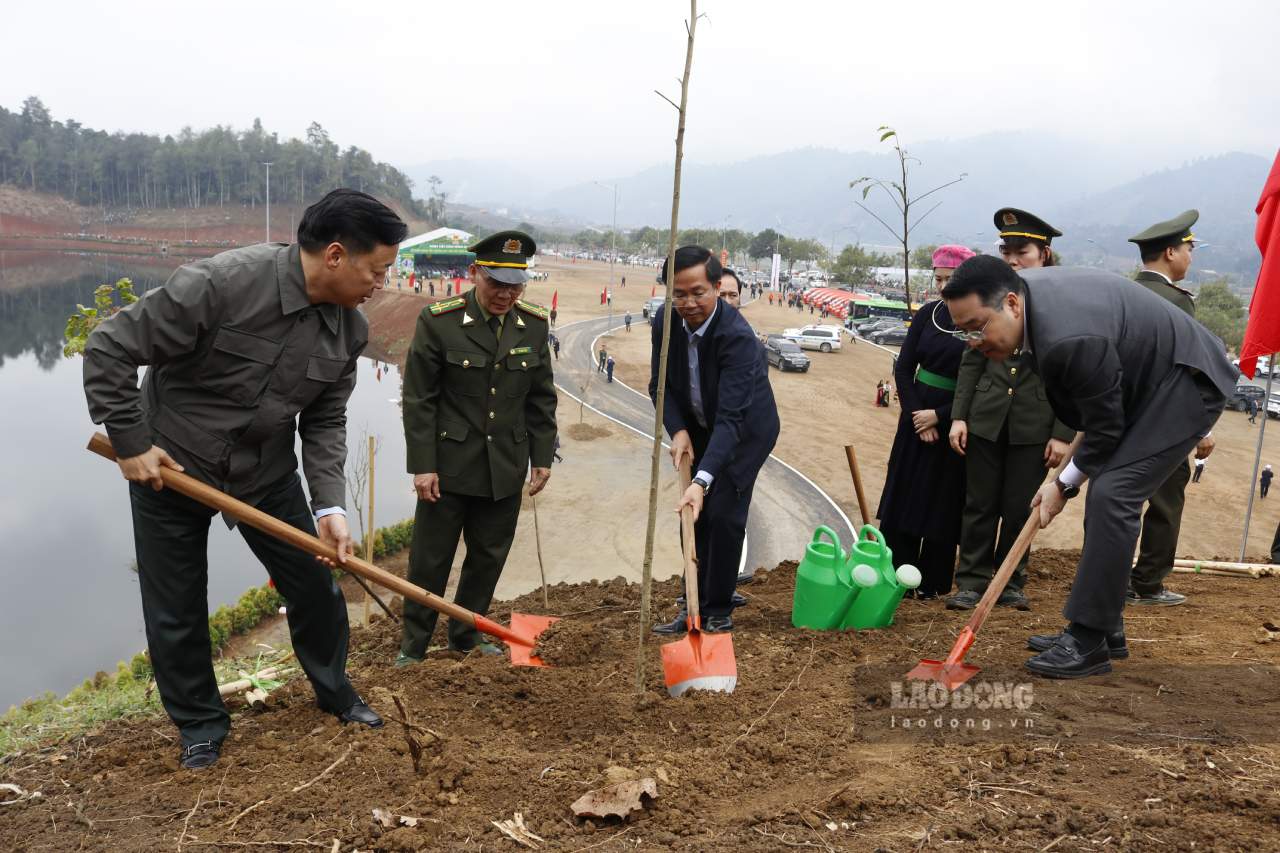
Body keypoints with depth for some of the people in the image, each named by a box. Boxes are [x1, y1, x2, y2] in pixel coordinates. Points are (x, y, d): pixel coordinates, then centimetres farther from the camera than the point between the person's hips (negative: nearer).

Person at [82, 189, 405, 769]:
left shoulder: (349, 330, -10)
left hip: (268, 475, 5)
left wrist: (330, 505, -14)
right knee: (175, 613, 7)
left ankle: (334, 691, 35)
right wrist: (130, 443, -19)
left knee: (316, 590, 10)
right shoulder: (219, 283, -29)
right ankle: (200, 723, 31)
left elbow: (325, 422, -3)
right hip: (170, 470, -4)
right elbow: (109, 349, -22)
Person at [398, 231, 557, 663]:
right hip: (449, 464, -4)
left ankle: (466, 635, 32)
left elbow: (541, 398, 9)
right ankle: (413, 645, 22)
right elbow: (418, 399, -9)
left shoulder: (534, 324, 1)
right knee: (430, 559, 6)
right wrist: (422, 465, -11)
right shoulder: (438, 321, -11)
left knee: (489, 557, 13)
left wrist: (542, 457, 7)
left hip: (506, 467, 4)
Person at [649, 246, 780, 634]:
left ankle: (719, 613, 5)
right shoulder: (666, 322, -17)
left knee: (723, 516, -10)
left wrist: (702, 481, -48)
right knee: (697, 516, 8)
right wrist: (678, 431, -22)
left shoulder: (738, 337, -35)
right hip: (698, 427, 6)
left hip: (745, 429, -5)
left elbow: (731, 417, -40)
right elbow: (659, 384, -5)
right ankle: (695, 607, 19)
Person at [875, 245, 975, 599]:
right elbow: (903, 369, 4)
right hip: (916, 416, 4)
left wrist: (939, 416, -12)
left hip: (954, 424, -4)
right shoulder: (927, 314, 2)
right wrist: (916, 413, -6)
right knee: (903, 496, 6)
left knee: (942, 505, 5)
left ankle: (931, 583, 17)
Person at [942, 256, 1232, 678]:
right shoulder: (1024, 289, -7)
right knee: (1105, 496, 9)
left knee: (1112, 496, -18)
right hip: (1145, 382, 10)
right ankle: (1104, 629, 18)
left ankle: (1089, 643, -13)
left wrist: (1064, 484, -9)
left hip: (1186, 381, -10)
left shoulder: (1069, 339, -36)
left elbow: (1105, 428, -22)